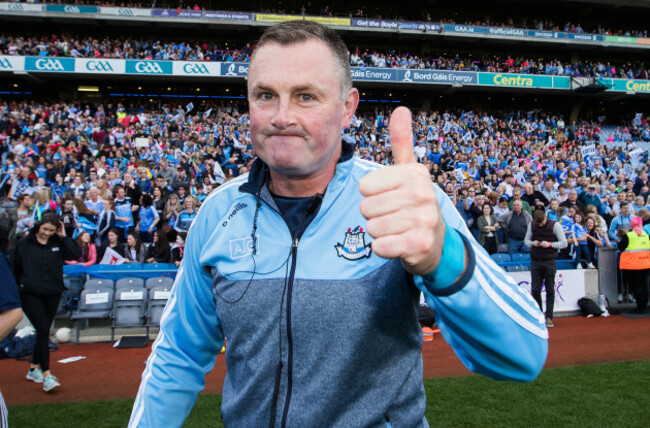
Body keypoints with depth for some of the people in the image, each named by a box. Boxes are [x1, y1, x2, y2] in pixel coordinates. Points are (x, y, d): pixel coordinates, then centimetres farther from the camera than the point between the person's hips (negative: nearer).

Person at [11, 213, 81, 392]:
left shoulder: (58, 243, 3)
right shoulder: (24, 244, -1)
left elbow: (76, 254, -11)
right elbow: (15, 268, 6)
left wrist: (64, 237, -9)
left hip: (52, 294, 3)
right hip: (30, 295, -3)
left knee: (43, 332, 12)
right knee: (43, 330, -12)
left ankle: (34, 369, 29)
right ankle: (47, 375, -11)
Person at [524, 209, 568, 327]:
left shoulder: (555, 225, -3)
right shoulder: (532, 225, 7)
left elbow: (564, 243, -3)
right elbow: (526, 239, 15)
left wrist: (550, 244, -17)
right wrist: (532, 243, -7)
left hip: (550, 262, -3)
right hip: (535, 261, 3)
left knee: (550, 290, 2)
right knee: (535, 290, 1)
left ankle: (549, 317, 10)